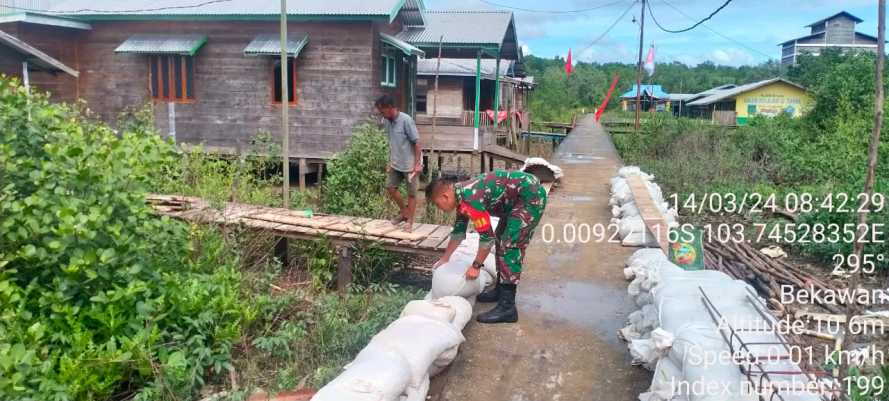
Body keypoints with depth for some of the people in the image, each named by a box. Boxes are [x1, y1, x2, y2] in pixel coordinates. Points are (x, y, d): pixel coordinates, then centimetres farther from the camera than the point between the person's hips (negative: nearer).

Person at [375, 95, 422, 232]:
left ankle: (409, 221, 14)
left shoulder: (406, 120, -20)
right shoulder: (386, 122, 2)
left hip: (410, 164, -7)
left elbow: (416, 142, -17)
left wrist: (417, 164, -19)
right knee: (390, 187, 11)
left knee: (411, 193, 3)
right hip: (395, 164, 7)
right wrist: (390, 161, 15)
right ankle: (404, 212, 30)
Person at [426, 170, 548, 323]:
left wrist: (476, 266, -9)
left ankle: (507, 307, -14)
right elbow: (458, 231, 21)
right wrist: (445, 258, 27)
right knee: (502, 240, 17)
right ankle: (501, 289, 27)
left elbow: (487, 236, -20)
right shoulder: (461, 195, 7)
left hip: (531, 196, -11)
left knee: (510, 245, -14)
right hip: (518, 199, 11)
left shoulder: (470, 199, -24)